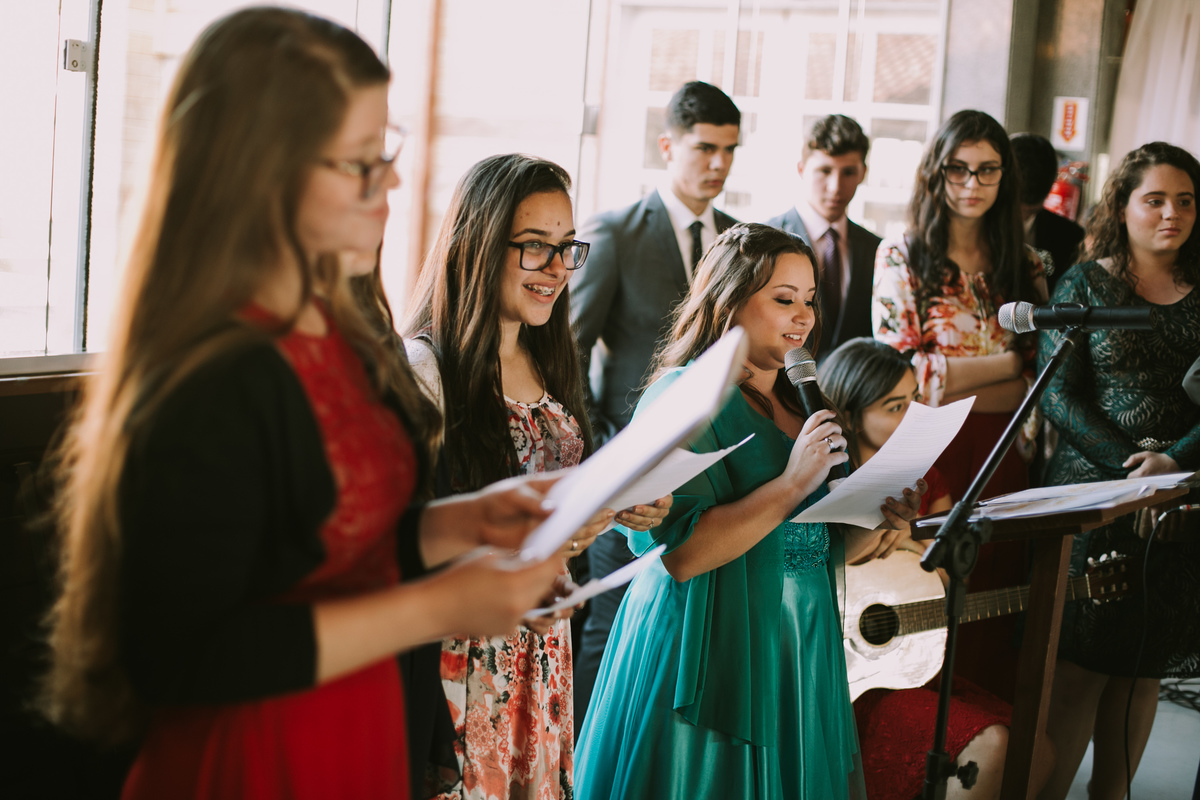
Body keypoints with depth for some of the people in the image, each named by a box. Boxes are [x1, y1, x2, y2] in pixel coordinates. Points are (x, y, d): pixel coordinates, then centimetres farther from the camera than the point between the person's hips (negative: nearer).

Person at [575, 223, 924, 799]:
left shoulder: (799, 405, 13)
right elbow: (677, 553, -22)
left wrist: (879, 521, -2)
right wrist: (792, 484, -23)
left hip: (797, 660, 7)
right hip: (713, 660, -7)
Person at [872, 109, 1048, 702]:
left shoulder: (1024, 267, 13)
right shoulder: (901, 257, 3)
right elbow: (900, 374, -7)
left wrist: (950, 383, -7)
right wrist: (1011, 363, -5)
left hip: (1003, 465, 3)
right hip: (925, 462, -3)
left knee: (994, 627, 3)